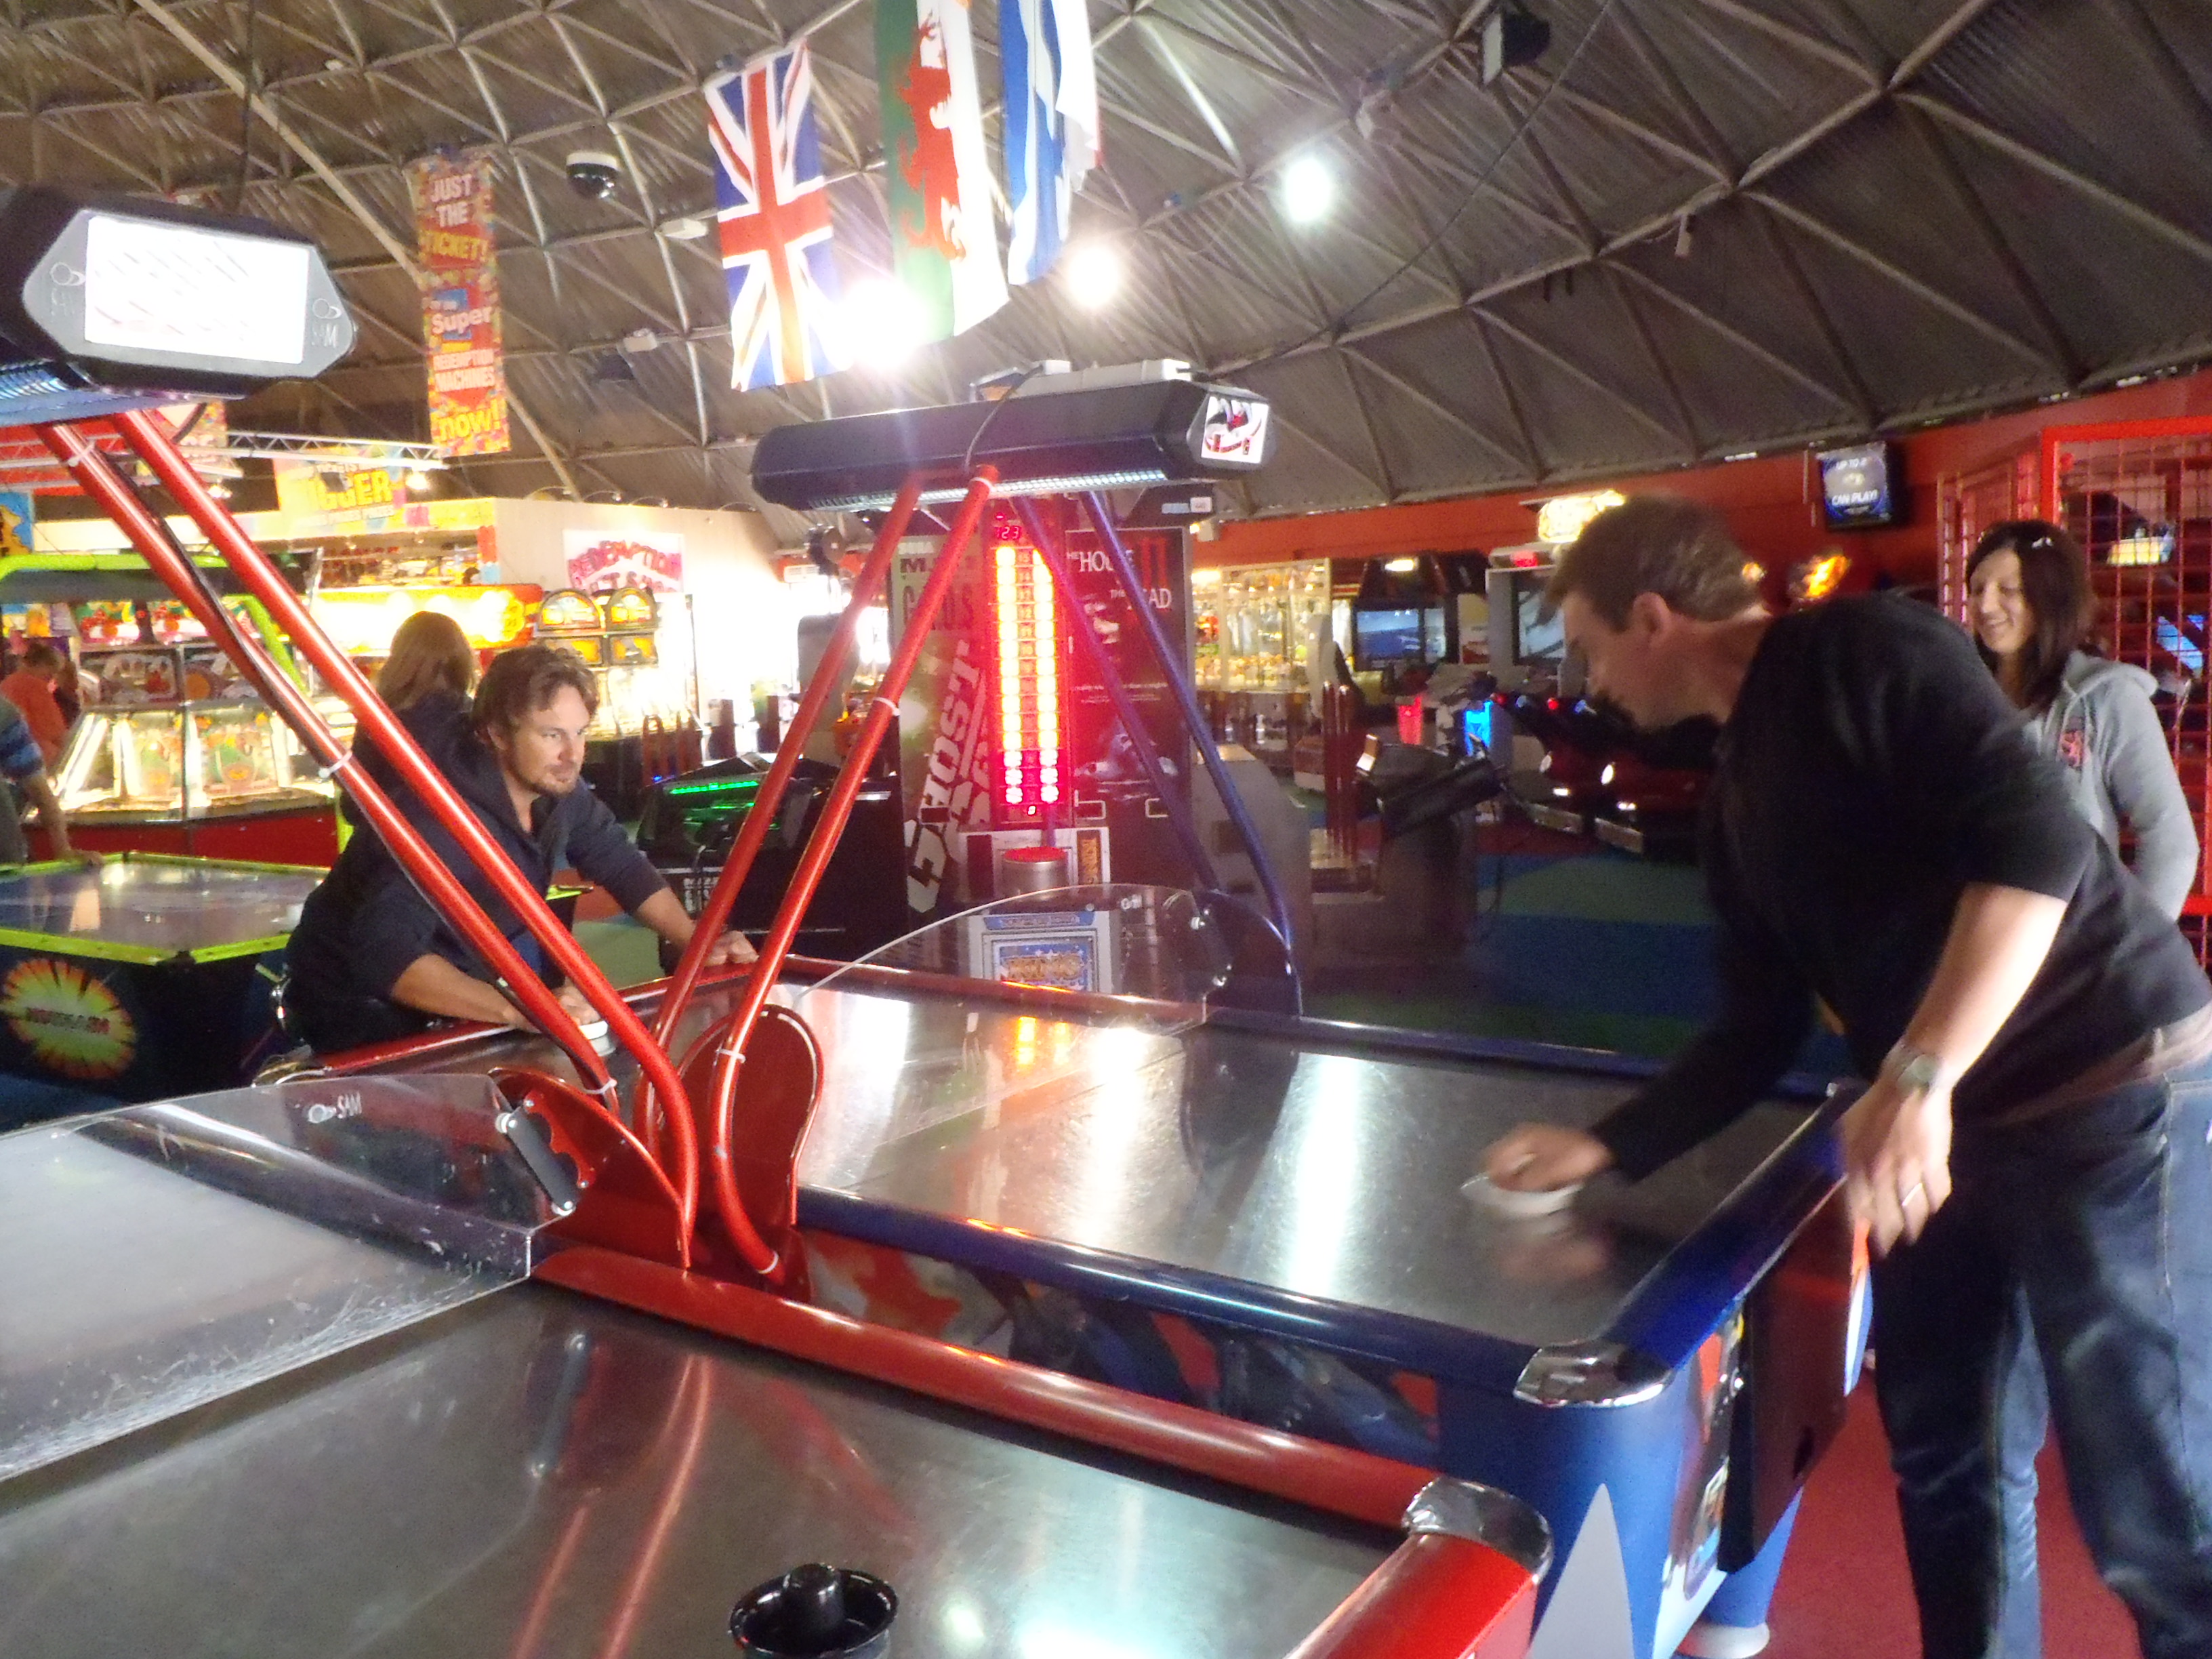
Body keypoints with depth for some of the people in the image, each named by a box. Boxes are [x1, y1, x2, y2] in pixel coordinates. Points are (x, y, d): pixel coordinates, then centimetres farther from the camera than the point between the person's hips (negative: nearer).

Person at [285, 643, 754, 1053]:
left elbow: (622, 866, 2)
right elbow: (387, 954, -43)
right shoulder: (440, 812, -34)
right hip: (365, 1016, -7)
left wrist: (696, 941, -11)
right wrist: (520, 1010, -52)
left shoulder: (559, 786, -11)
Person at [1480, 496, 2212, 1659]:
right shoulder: (1733, 808, 12)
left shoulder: (1864, 651, -12)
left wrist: (1917, 1078, -29)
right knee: (1935, 1453, 17)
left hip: (2112, 1091, -9)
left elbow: (2037, 842, -24)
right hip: (1947, 1123, 9)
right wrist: (1603, 1148, 10)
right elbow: (1757, 1035, 15)